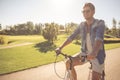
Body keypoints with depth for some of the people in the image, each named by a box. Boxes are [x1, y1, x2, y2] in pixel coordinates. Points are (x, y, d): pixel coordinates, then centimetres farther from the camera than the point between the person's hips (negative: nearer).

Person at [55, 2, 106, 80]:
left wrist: (94, 52, -47)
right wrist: (60, 47, -10)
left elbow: (99, 37, -29)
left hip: (97, 55, -4)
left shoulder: (100, 23, -11)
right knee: (68, 63, -11)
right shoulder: (82, 25, 3)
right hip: (85, 53, 5)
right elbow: (71, 37, 1)